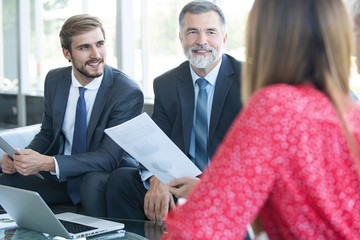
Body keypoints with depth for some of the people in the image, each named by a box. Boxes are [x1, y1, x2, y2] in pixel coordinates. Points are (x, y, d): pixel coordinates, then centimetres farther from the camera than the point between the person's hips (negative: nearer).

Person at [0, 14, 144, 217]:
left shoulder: (128, 93, -18)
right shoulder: (54, 80, 0)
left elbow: (109, 158, -22)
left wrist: (48, 163, -32)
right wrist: (24, 157, -10)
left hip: (106, 179, -4)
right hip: (59, 178, 5)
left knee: (93, 182, -36)